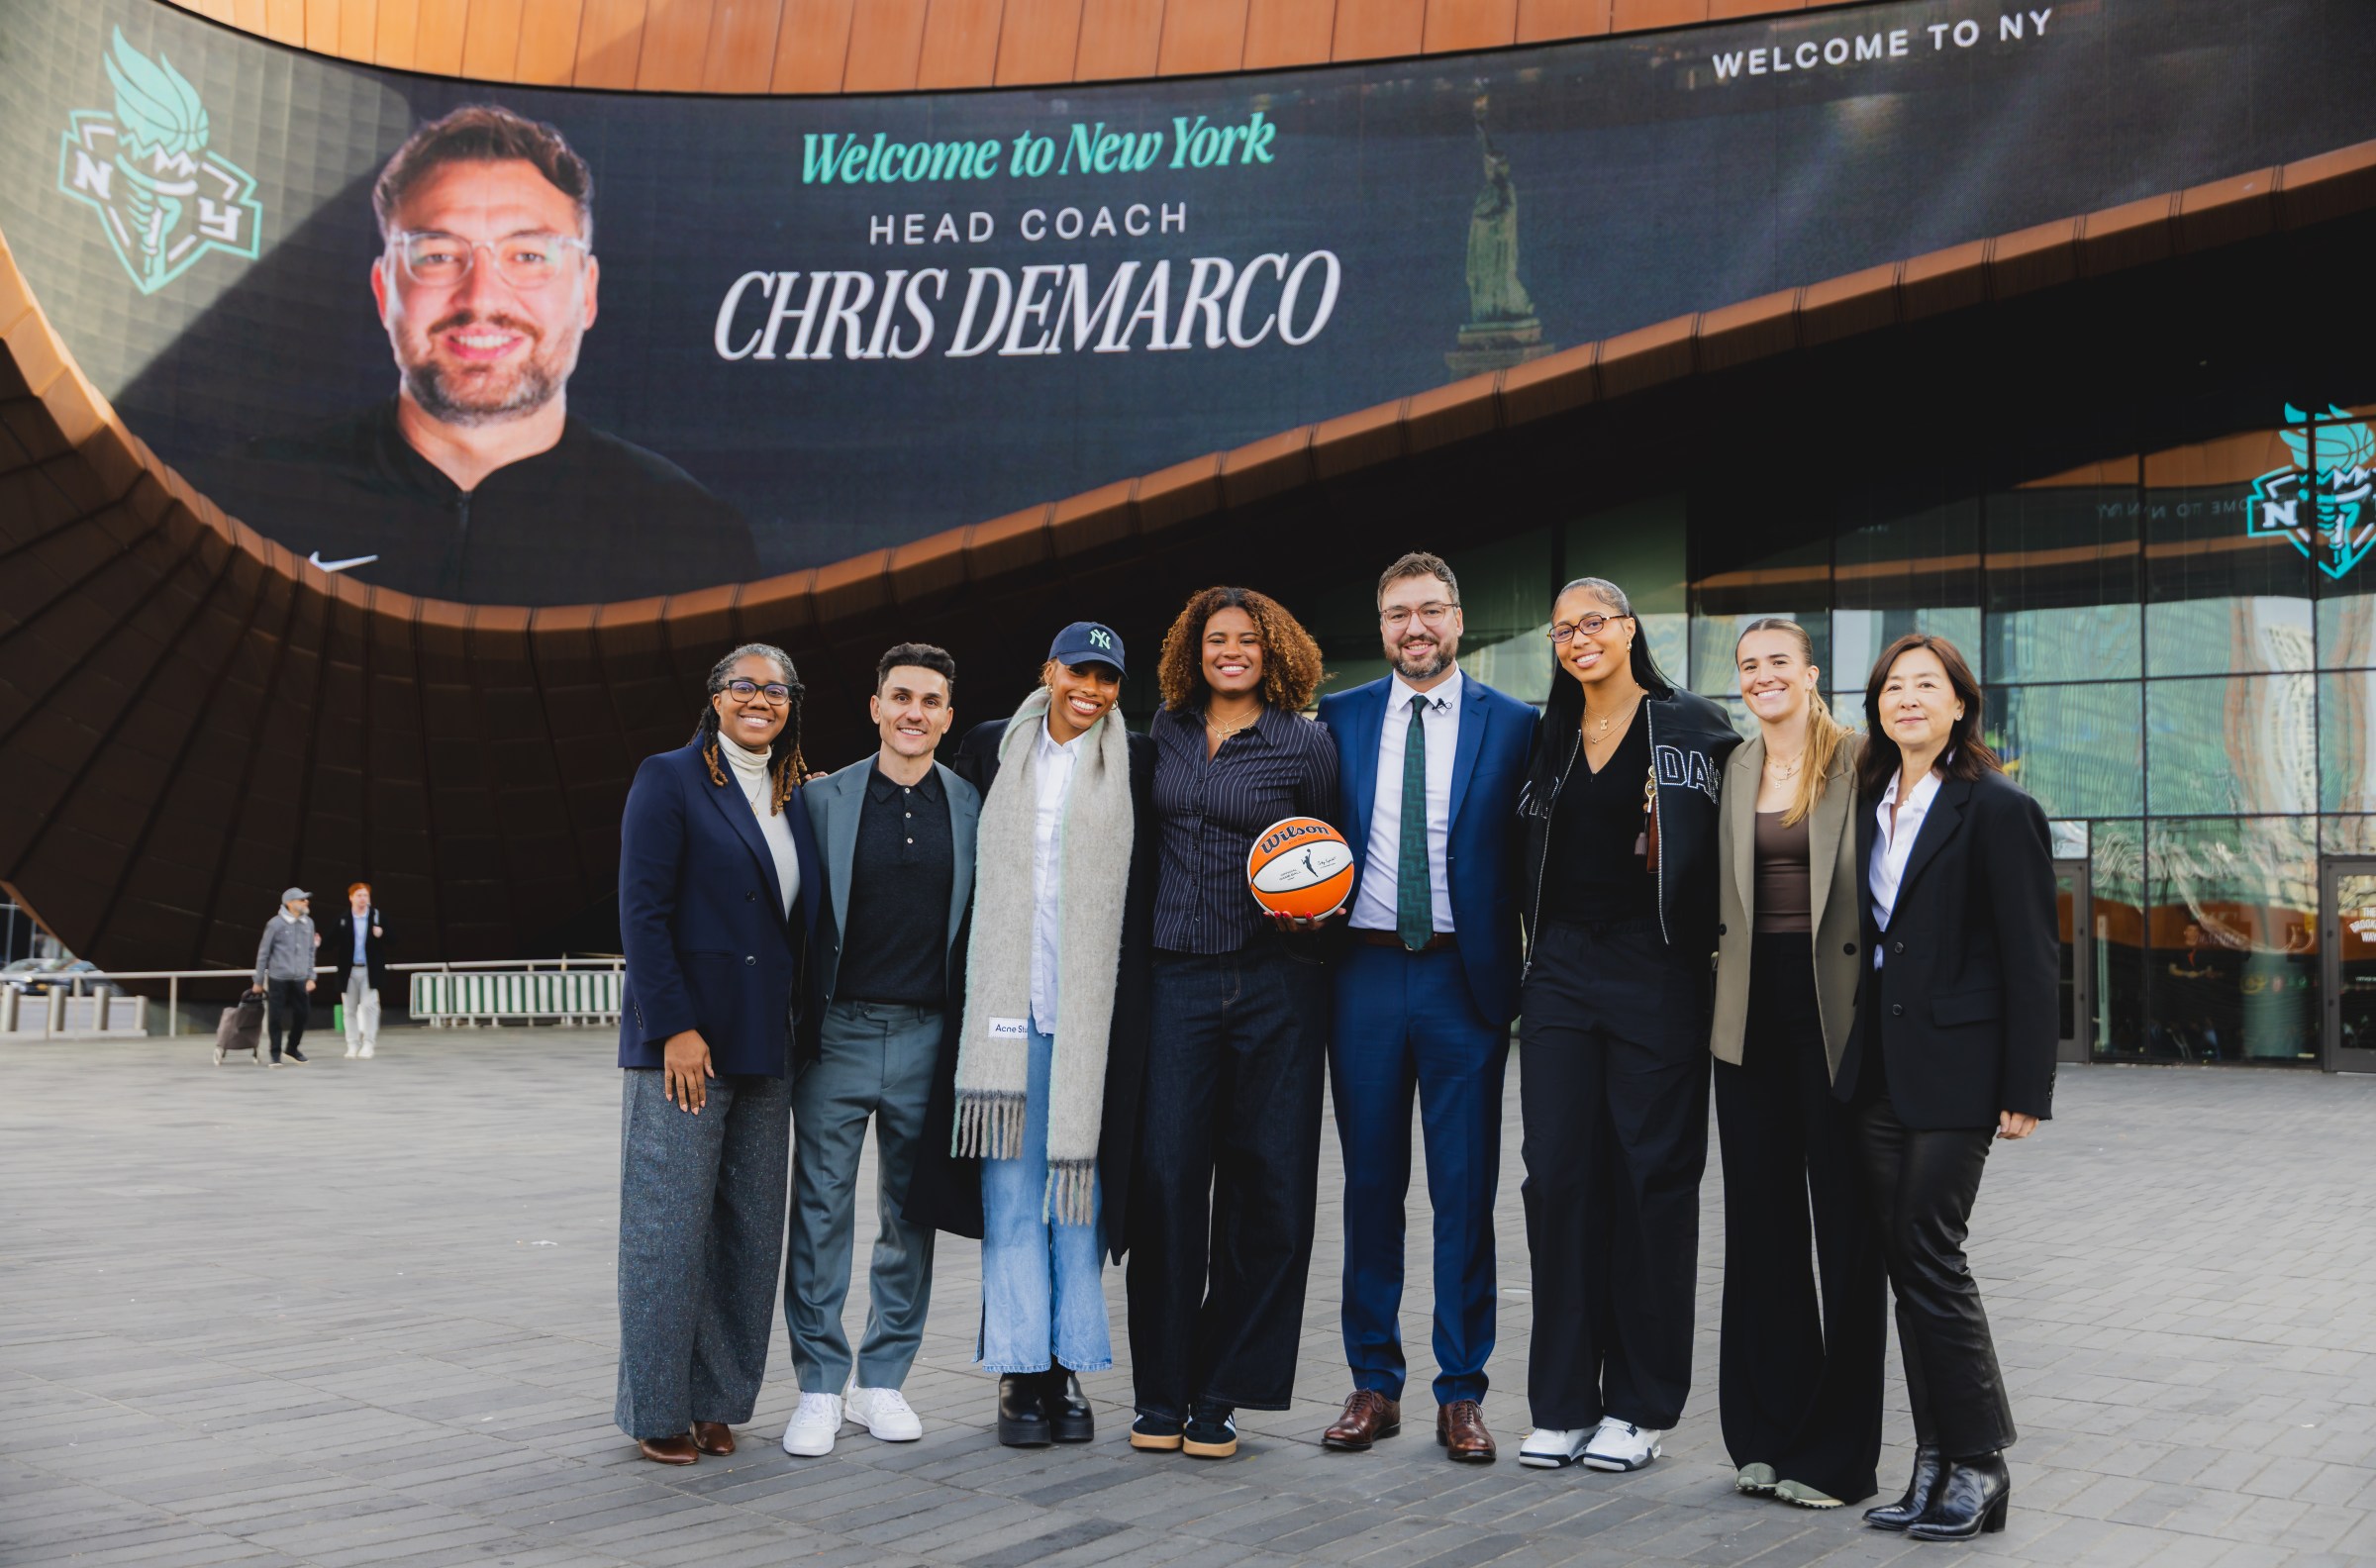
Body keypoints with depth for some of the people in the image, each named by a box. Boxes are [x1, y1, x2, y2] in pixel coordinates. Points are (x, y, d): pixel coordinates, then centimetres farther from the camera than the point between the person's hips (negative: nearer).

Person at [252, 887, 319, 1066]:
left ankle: (293, 1048, 25)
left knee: (303, 1014, 4)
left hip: (300, 979, 4)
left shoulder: (308, 923, 5)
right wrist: (259, 981, 0)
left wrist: (311, 977, 8)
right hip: (278, 978, -4)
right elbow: (263, 952, -2)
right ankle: (276, 1054, 13)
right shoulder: (276, 923, -9)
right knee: (276, 1017, 1)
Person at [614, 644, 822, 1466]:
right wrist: (675, 1028, -17)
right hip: (682, 1043, -6)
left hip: (763, 1050, 6)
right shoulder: (669, 780, -4)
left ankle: (716, 1402, 17)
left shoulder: (794, 800, 14)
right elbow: (642, 913, -11)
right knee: (669, 1228, -2)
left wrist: (798, 1032, 8)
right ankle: (656, 1411, 9)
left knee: (750, 1233, 8)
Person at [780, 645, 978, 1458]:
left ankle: (882, 1380, 22)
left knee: (911, 1215, 9)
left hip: (928, 1036, 2)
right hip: (838, 1032, -2)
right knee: (821, 1212, 1)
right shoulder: (823, 798, 1)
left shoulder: (971, 807, 5)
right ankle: (819, 1388, 12)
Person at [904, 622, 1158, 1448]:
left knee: (1081, 1184, 3)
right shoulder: (991, 750, 9)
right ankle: (1020, 1372, 5)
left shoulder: (1136, 765, 5)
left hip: (1095, 1010, 0)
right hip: (1008, 1006, 1)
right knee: (1010, 1189, 0)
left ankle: (1068, 1366, 10)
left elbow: (1152, 887, 6)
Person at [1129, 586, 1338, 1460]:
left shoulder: (1306, 745, 3)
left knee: (1264, 1188, 0)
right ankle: (1161, 1393, 9)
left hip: (1273, 984, -2)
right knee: (1167, 1180, -2)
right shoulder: (1165, 732, 11)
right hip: (1178, 979, 2)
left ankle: (1218, 1396, 11)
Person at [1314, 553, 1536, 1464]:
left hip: (1464, 979, -2)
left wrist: (1528, 980, -5)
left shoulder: (1513, 725, 2)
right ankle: (1374, 1383, 18)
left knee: (1466, 1189, 2)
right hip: (1365, 973, 2)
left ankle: (1462, 1393, 12)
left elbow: (1530, 861, 2)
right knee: (1370, 1184, 8)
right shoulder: (1339, 720, 8)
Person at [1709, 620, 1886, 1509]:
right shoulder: (1729, 771, 11)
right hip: (1753, 1009, 5)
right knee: (1761, 1219, 10)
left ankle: (1836, 1449, 11)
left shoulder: (1860, 760, -4)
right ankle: (1768, 1435, 20)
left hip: (1835, 1006, -5)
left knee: (1845, 1223, 3)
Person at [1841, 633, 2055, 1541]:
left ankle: (1980, 1467, 4)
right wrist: (1852, 1053, 10)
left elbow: (2030, 957, -9)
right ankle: (1935, 1464, 14)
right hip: (1878, 1070, 7)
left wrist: (2026, 1089, -12)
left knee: (1931, 1255, -8)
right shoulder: (1870, 805, 13)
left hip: (1954, 1069, -7)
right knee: (1904, 1260, 7)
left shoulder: (1998, 809, -6)